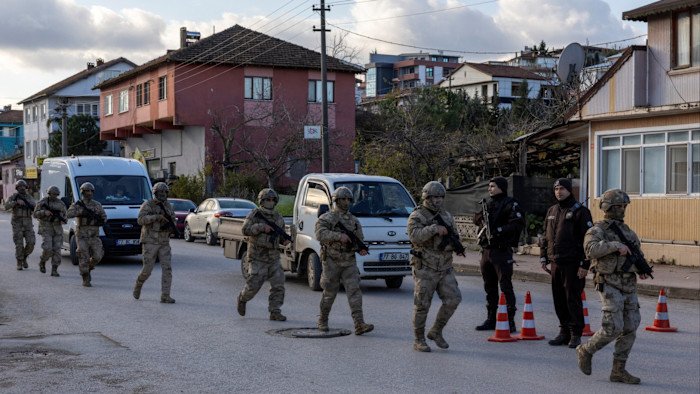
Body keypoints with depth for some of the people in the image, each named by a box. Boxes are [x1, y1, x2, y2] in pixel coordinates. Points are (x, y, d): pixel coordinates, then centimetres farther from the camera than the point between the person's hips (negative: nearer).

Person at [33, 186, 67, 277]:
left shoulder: (61, 203, 7)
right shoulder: (42, 202, -1)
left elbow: (64, 215, 11)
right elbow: (35, 214, -2)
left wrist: (63, 220, -12)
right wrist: (44, 212, -21)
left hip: (57, 229, 3)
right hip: (46, 228, -3)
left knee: (57, 250, -4)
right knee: (47, 249, -13)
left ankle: (54, 270, 0)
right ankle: (42, 262, 17)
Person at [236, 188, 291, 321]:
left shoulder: (278, 218, 11)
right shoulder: (254, 215, -5)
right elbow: (246, 230, -17)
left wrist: (285, 241, 1)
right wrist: (262, 227, -25)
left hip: (273, 258, 5)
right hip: (257, 258, -5)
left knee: (278, 285, -4)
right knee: (253, 285, -5)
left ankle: (275, 312, 3)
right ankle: (242, 299, 26)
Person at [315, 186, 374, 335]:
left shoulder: (354, 221, 12)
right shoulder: (326, 218, -4)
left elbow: (359, 240, 15)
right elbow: (320, 234, -22)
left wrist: (361, 249, -8)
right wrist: (339, 236, -31)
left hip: (349, 263, 3)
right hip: (331, 262, -3)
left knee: (354, 291, -9)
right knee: (329, 294, 6)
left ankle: (359, 325, -16)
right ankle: (323, 321, 26)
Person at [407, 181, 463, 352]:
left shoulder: (446, 216, 12)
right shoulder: (416, 216, -6)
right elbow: (415, 236, -22)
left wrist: (450, 245, -12)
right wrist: (434, 229, -31)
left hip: (445, 268, 5)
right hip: (425, 268, -5)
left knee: (453, 299, -5)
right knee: (422, 305, -1)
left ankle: (436, 331, 12)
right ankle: (419, 340, 12)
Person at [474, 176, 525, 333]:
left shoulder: (510, 205, -7)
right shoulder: (488, 204, 16)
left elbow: (518, 224, -17)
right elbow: (477, 218, 24)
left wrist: (499, 230, -20)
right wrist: (481, 219, 1)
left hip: (502, 251, -8)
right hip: (487, 249, 8)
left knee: (505, 286, -7)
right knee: (489, 287, 13)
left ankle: (510, 321, -4)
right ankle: (491, 319, 22)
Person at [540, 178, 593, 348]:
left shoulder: (580, 211, -6)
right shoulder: (551, 211, 15)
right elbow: (546, 236, 23)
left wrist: (585, 264, -14)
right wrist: (543, 257, 15)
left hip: (573, 263, -6)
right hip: (556, 263, 6)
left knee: (573, 299, -4)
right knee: (559, 299, 7)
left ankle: (575, 335, 3)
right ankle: (564, 332, 17)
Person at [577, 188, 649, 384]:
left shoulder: (626, 230, 16)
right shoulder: (597, 230, -7)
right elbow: (591, 249, -27)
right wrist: (616, 245, -32)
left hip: (629, 286, 7)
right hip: (609, 285, -7)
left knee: (630, 329, 3)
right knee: (613, 328, -13)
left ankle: (618, 370, 10)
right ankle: (586, 350, 11)